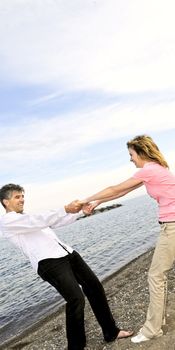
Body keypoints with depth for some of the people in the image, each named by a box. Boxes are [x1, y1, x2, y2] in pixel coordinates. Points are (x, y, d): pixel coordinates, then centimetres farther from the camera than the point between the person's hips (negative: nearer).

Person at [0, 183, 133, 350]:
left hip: (67, 253, 9)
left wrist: (79, 209, 8)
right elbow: (39, 221, -16)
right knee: (76, 299, -18)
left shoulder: (29, 218, 27)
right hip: (49, 262, -9)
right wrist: (66, 209, -20)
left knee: (94, 286, 9)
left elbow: (57, 222, 20)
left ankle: (111, 332, 25)